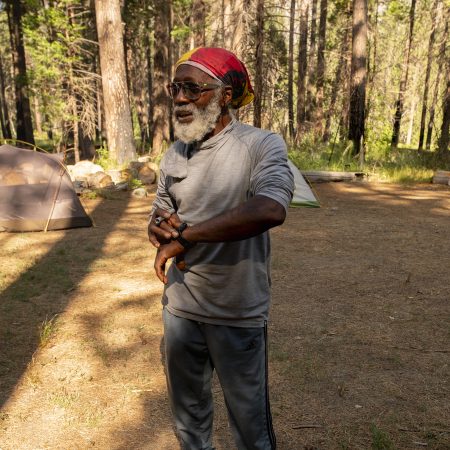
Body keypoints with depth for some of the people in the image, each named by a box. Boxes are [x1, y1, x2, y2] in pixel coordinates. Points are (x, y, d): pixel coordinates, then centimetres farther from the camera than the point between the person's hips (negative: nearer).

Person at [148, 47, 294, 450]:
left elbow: (270, 210, -34)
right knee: (187, 409, 24)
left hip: (238, 315, -5)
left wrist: (185, 236, -27)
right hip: (179, 306, 6)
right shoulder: (174, 155, 4)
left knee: (249, 417, 13)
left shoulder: (263, 145, -15)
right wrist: (160, 228, -12)